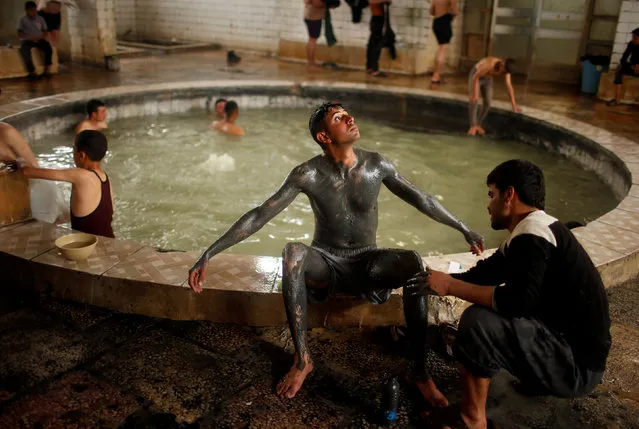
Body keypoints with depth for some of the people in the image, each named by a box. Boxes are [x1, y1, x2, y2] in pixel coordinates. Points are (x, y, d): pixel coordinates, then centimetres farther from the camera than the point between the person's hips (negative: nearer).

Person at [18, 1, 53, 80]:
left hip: (39, 40, 2)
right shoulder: (23, 20, 2)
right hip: (27, 40, -2)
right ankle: (31, 71, -33)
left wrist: (40, 38, -14)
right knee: (24, 49, -36)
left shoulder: (40, 19, 9)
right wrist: (31, 38, -18)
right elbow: (19, 34, -4)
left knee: (48, 47, -29)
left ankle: (47, 70, -27)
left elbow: (45, 32, 8)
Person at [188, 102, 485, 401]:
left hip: (368, 264, 2)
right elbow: (259, 216, -16)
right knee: (292, 252, -36)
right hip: (325, 265, -1)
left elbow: (421, 199, 6)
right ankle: (302, 360, -27)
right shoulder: (308, 174, -14)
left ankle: (421, 371, -23)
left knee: (412, 262, -30)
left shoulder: (377, 165, -6)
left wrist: (465, 230, 11)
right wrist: (208, 254, -22)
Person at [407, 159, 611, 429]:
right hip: (571, 346, 10)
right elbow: (485, 273, 13)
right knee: (489, 310, 21)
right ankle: (537, 377, 18)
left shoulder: (533, 235, -21)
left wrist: (451, 286, -20)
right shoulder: (533, 231, 10)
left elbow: (517, 302, -30)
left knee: (478, 321, -24)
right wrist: (436, 279, 11)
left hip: (575, 363, -10)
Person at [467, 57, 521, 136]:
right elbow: (476, 77, -32)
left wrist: (514, 104, -28)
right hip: (475, 75, -5)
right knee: (474, 100, -19)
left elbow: (509, 86, -23)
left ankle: (478, 124, 9)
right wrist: (475, 94, -37)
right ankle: (473, 126, -17)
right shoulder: (490, 64, -38)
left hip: (488, 78, 5)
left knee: (487, 102, -4)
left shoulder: (506, 68, -20)